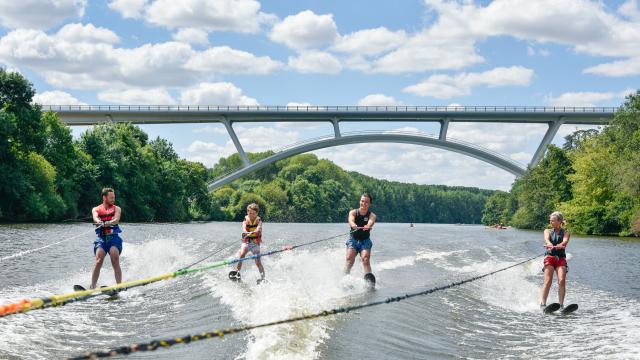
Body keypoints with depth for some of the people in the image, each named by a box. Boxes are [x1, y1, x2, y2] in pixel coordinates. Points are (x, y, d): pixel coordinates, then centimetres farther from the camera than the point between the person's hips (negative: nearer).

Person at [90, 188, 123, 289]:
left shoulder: (116, 209, 12)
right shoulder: (96, 209, 13)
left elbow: (116, 220, -9)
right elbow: (95, 217, -10)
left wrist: (107, 223, -31)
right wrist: (99, 222, -35)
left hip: (113, 237, 0)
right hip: (101, 239, 1)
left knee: (115, 263, -16)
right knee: (98, 262, -15)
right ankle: (92, 287, -14)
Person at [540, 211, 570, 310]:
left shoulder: (565, 233, 11)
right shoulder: (547, 231, 16)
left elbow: (565, 241, -11)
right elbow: (547, 239, -7)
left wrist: (557, 246, -35)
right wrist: (550, 245, -32)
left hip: (561, 258, 0)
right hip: (550, 257, 0)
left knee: (561, 280, -17)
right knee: (548, 281, -14)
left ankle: (561, 304, -17)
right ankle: (542, 304, -19)